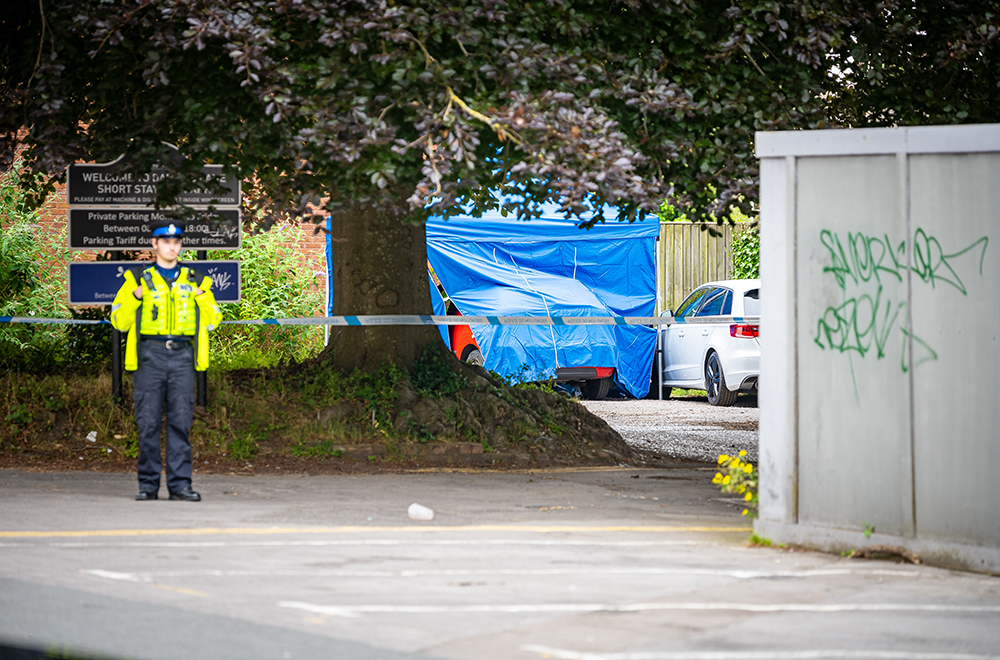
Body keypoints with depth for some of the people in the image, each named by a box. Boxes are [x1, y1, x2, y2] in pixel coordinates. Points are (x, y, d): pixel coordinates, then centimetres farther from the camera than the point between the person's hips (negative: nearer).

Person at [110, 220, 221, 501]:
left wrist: (204, 299, -3)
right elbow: (119, 320, 7)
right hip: (150, 355, -1)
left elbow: (212, 321, 16)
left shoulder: (195, 280, 14)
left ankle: (180, 483, -1)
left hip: (182, 355, 1)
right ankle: (148, 485, 4)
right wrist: (135, 298, -10)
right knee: (148, 422, -3)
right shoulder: (138, 278, 9)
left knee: (180, 421, -3)